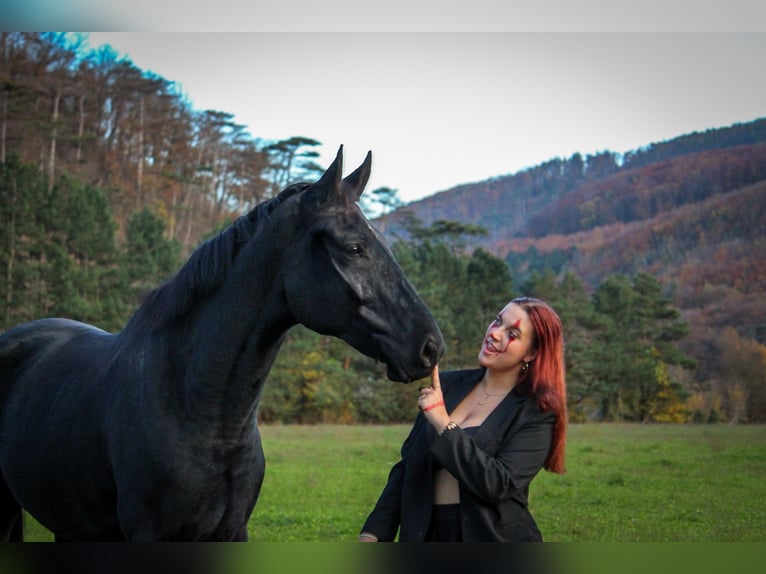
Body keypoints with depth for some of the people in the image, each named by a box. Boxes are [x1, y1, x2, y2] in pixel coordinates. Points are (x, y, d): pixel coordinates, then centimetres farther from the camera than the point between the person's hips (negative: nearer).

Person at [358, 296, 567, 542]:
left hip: (495, 539, -4)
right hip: (429, 537, 4)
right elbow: (406, 468, 11)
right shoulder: (448, 385, 8)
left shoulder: (535, 413, -5)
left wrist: (444, 424, -20)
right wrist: (373, 533, 4)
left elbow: (499, 484, -19)